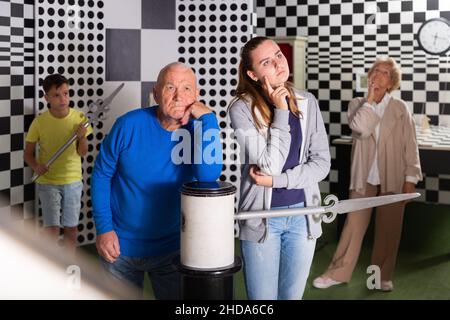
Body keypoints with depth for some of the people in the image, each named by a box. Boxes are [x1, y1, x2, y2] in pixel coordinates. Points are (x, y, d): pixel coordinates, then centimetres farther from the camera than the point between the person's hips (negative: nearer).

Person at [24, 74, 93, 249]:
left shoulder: (79, 118, -7)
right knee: (52, 229, -8)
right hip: (48, 182, -2)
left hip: (73, 181, 2)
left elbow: (82, 153, -3)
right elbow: (28, 153, -2)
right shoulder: (39, 122, -11)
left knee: (71, 227, 12)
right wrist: (36, 166, -22)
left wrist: (82, 136, -22)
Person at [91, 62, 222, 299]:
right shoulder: (129, 125, -13)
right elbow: (101, 174, -4)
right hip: (119, 247, 0)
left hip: (171, 250, 1)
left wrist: (207, 118, -27)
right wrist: (104, 228, -9)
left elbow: (208, 176, -29)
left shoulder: (199, 130, -11)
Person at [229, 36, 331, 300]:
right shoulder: (242, 108, -11)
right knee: (262, 297, 6)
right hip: (262, 216, -3)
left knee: (293, 295, 14)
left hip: (302, 214, 3)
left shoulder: (307, 102, 1)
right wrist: (280, 112, -16)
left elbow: (322, 163, -2)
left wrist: (276, 180, -13)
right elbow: (269, 165, -18)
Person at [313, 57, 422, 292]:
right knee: (354, 225, 4)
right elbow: (360, 128, -17)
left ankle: (382, 276, 22)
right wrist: (370, 98, -10)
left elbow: (410, 145, -1)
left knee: (388, 229, 8)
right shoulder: (357, 104, 4)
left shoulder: (400, 108, 0)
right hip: (364, 177, 1)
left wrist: (411, 178, -6)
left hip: (392, 178, 0)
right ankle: (338, 272, 14)